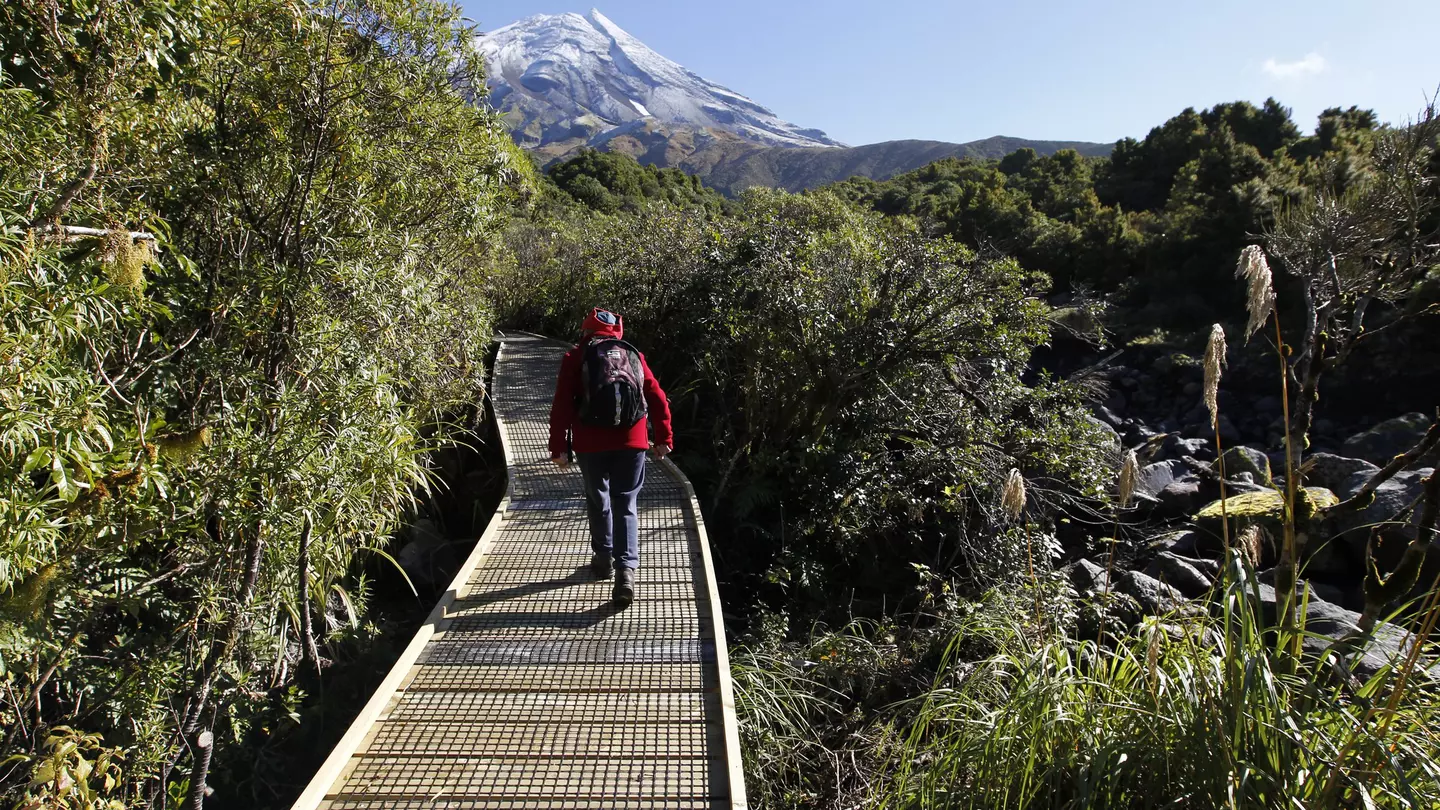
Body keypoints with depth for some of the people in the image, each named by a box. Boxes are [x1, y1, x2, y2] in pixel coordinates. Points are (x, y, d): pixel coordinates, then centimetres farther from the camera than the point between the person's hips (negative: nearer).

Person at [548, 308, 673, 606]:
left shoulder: (576, 357, 7)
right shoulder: (634, 356, 14)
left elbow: (562, 405, -1)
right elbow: (658, 399, 11)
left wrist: (559, 447, 2)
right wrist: (663, 437, 18)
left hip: (591, 443, -1)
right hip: (631, 441, 1)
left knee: (598, 500, 18)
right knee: (625, 504, 5)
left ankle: (603, 557, 30)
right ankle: (626, 568, -9)